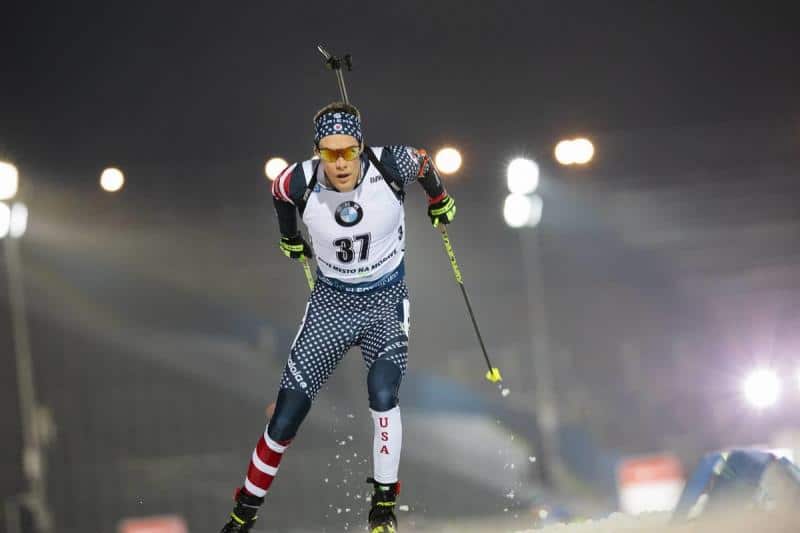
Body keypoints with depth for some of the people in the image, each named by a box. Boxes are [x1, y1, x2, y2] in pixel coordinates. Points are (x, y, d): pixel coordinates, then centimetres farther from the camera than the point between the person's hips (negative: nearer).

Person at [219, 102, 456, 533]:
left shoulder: (392, 166, -23)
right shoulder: (300, 182, -20)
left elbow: (423, 164, 2)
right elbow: (278, 192, 6)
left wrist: (439, 202, 21)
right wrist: (290, 240, 23)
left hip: (386, 299, -1)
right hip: (332, 300, 1)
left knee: (382, 392, -26)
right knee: (288, 414, -2)